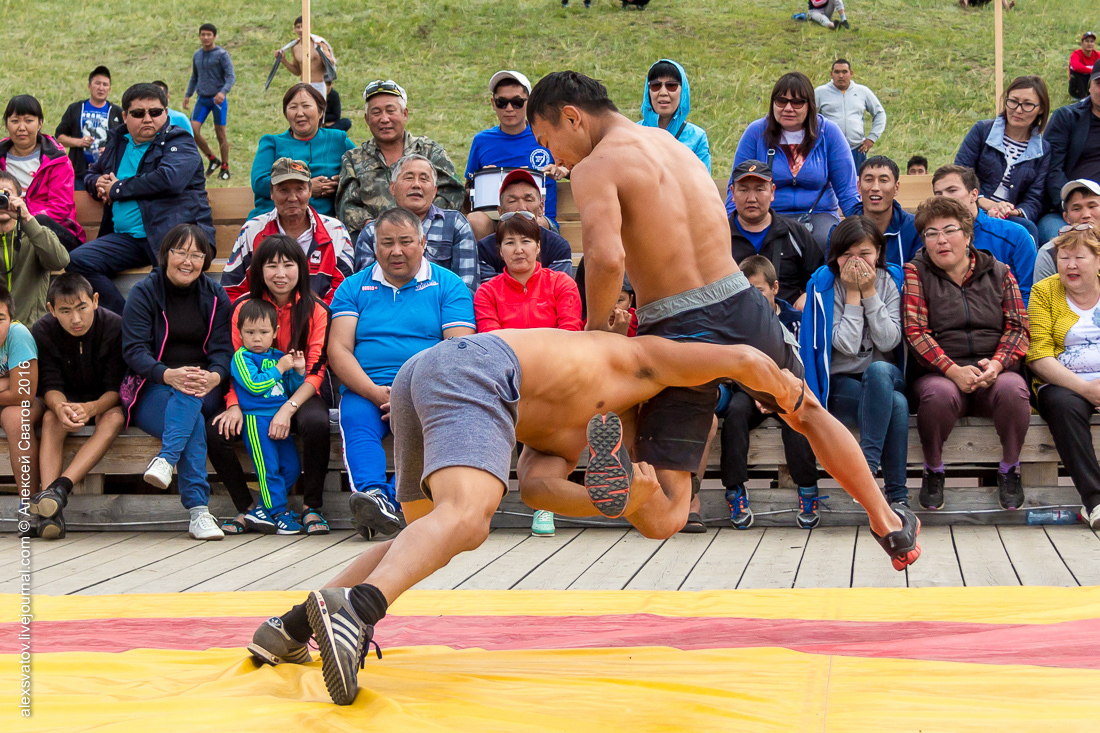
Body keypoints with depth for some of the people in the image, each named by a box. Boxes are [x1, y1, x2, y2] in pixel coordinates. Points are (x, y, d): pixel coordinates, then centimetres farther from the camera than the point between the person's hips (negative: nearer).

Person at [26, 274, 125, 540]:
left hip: (105, 401, -1)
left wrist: (92, 407, -43)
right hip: (65, 398, 1)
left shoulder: (116, 327, -20)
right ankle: (51, 510, -48)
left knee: (115, 417, -35)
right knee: (51, 418, -32)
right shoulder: (44, 331, -13)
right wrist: (60, 407, -41)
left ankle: (60, 487, -51)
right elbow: (50, 385, -16)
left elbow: (116, 387, -21)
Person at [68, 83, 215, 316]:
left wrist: (118, 189, -5)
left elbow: (169, 179, -16)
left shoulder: (179, 142, 5)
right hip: (126, 238, 6)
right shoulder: (118, 142, 23)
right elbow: (91, 173, 41)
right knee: (77, 261, -18)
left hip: (175, 231, -6)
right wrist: (97, 183, 12)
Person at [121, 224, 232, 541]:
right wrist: (169, 375, -29)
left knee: (189, 398, -36)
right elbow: (134, 350, -9)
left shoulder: (215, 296, 11)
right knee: (193, 422, -34)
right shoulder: (144, 293, 3)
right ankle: (198, 512, -46)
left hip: (204, 392, 2)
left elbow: (223, 348, 1)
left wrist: (213, 377, -25)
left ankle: (165, 460, -52)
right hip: (152, 392, -2)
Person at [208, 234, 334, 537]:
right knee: (214, 430, -26)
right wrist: (234, 405, -17)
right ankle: (248, 511, -11)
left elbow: (316, 371, -9)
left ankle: (312, 509, -17)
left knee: (316, 423, -37)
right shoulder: (244, 308, 3)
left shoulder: (316, 310, -4)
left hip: (302, 394, -2)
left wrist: (288, 409, -24)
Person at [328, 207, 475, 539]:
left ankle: (388, 499, -49)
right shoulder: (353, 287, 16)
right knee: (356, 420, -31)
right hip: (366, 390, 1)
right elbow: (338, 349, 5)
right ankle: (371, 492, -54)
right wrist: (376, 393, -12)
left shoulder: (448, 285, 11)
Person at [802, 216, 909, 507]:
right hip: (841, 385, -2)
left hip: (886, 377, 2)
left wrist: (869, 292, -15)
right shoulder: (824, 283, -4)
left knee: (878, 370, -38)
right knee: (897, 405, -35)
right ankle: (897, 496, -34)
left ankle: (866, 466, -37)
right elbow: (847, 346, -15)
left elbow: (888, 341, -12)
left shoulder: (892, 279, 1)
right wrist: (853, 293, -15)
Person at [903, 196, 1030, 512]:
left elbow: (1018, 327, 7)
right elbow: (915, 331, -3)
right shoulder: (916, 273, 7)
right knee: (938, 394, -37)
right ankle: (933, 470, -9)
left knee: (1012, 389, -33)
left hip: (993, 371, 2)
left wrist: (997, 364, -13)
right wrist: (954, 370, -17)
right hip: (939, 373, -1)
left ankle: (1009, 469, -7)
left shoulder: (999, 272, 13)